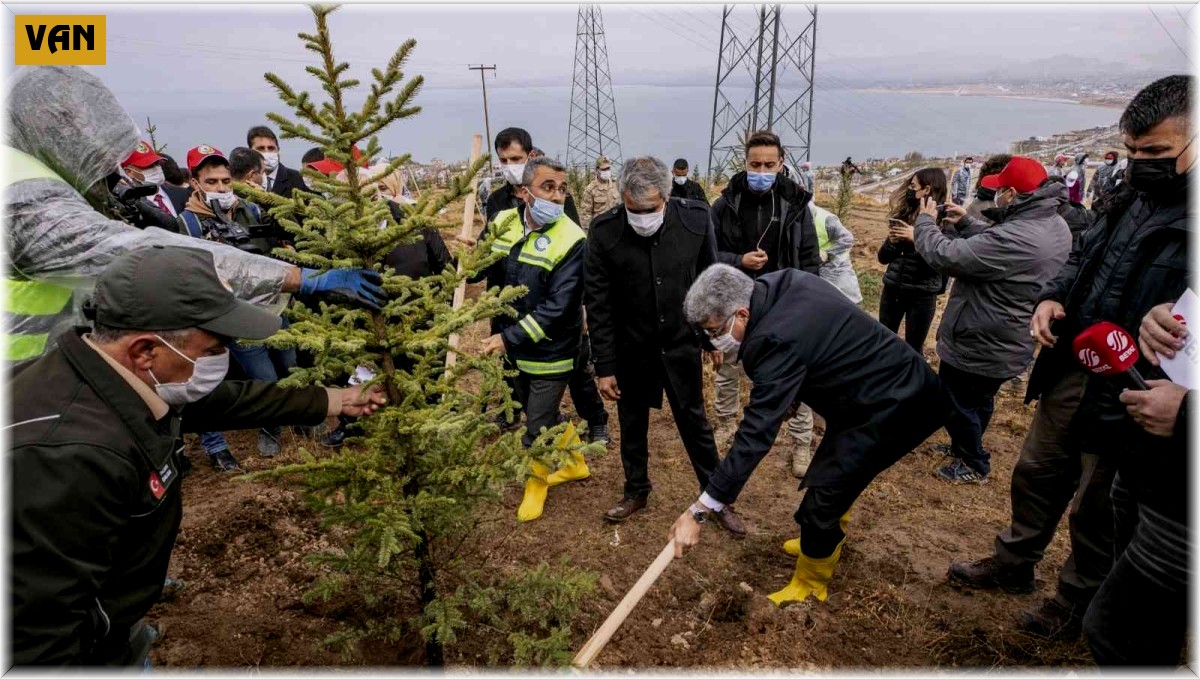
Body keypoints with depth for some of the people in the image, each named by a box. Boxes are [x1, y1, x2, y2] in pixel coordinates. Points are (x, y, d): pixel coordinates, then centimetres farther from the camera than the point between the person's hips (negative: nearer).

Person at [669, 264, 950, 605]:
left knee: (821, 502, -5)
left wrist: (699, 510, -30)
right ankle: (827, 543, 50)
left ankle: (810, 584, 19)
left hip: (893, 407, -10)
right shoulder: (781, 283, -6)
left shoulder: (778, 338, -32)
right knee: (834, 475, 26)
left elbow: (756, 433, -33)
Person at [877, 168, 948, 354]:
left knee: (913, 348, 9)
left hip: (922, 295, -5)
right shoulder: (904, 214, 5)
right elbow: (883, 258, 8)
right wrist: (891, 241, -12)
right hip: (892, 288, 5)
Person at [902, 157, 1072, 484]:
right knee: (979, 401, 27)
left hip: (978, 344, -9)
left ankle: (974, 465, 29)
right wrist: (966, 223, 0)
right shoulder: (1056, 226, 0)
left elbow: (946, 256, -30)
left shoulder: (1016, 237, -34)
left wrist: (926, 222, -13)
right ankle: (965, 449, 47)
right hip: (1008, 343, 9)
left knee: (955, 403, 12)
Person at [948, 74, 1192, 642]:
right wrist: (1053, 297, 0)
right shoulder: (1137, 198, 5)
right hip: (1071, 370, 7)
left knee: (1097, 509, 13)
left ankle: (1077, 601, 37)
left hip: (1130, 398, -7)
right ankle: (1013, 563, 43)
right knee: (1037, 474, 21)